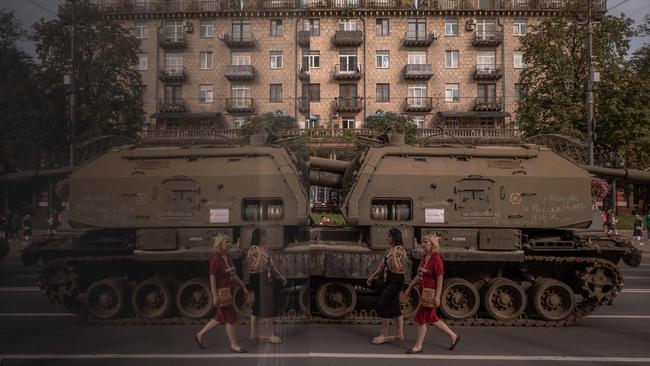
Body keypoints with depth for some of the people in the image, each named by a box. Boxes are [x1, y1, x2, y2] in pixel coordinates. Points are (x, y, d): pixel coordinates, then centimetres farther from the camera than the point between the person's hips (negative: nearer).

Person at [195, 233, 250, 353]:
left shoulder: (227, 257, 10)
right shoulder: (216, 258, -16)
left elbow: (234, 275, 17)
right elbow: (212, 277, -18)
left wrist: (243, 287, 18)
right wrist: (215, 296, -21)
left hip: (228, 291, 9)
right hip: (221, 292, -9)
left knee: (220, 318, 17)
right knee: (231, 319, 0)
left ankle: (199, 335, 30)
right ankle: (234, 345, 13)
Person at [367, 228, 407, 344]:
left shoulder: (400, 251, -16)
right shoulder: (389, 249, 9)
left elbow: (396, 268, -24)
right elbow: (383, 264, 17)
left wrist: (393, 255, -30)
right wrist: (373, 276, 20)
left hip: (396, 281, -9)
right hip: (387, 280, 9)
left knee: (383, 304, -7)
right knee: (394, 306, 12)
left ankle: (384, 335, 3)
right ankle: (400, 334, 21)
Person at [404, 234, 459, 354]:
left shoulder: (436, 259, -17)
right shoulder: (424, 257, 9)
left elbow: (440, 279, -18)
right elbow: (418, 275, 16)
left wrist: (437, 296, -20)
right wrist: (409, 288, 17)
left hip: (431, 292, -9)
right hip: (424, 291, 9)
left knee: (421, 319, 0)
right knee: (432, 318, 17)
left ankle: (418, 346, 13)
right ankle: (453, 336, 31)